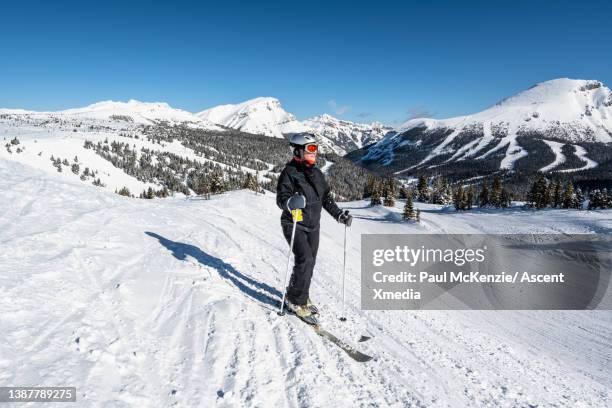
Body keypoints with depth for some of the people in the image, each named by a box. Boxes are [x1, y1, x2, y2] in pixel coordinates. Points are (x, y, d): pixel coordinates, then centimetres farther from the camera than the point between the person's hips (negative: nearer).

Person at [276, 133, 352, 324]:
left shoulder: (317, 173, 11)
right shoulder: (290, 172, -10)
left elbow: (326, 198, 18)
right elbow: (281, 198, -20)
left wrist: (339, 215, 7)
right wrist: (291, 202, -42)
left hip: (313, 226, 7)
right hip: (294, 224, -6)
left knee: (310, 262, 7)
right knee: (304, 260, -17)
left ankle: (300, 297, 26)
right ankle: (295, 300, -1)